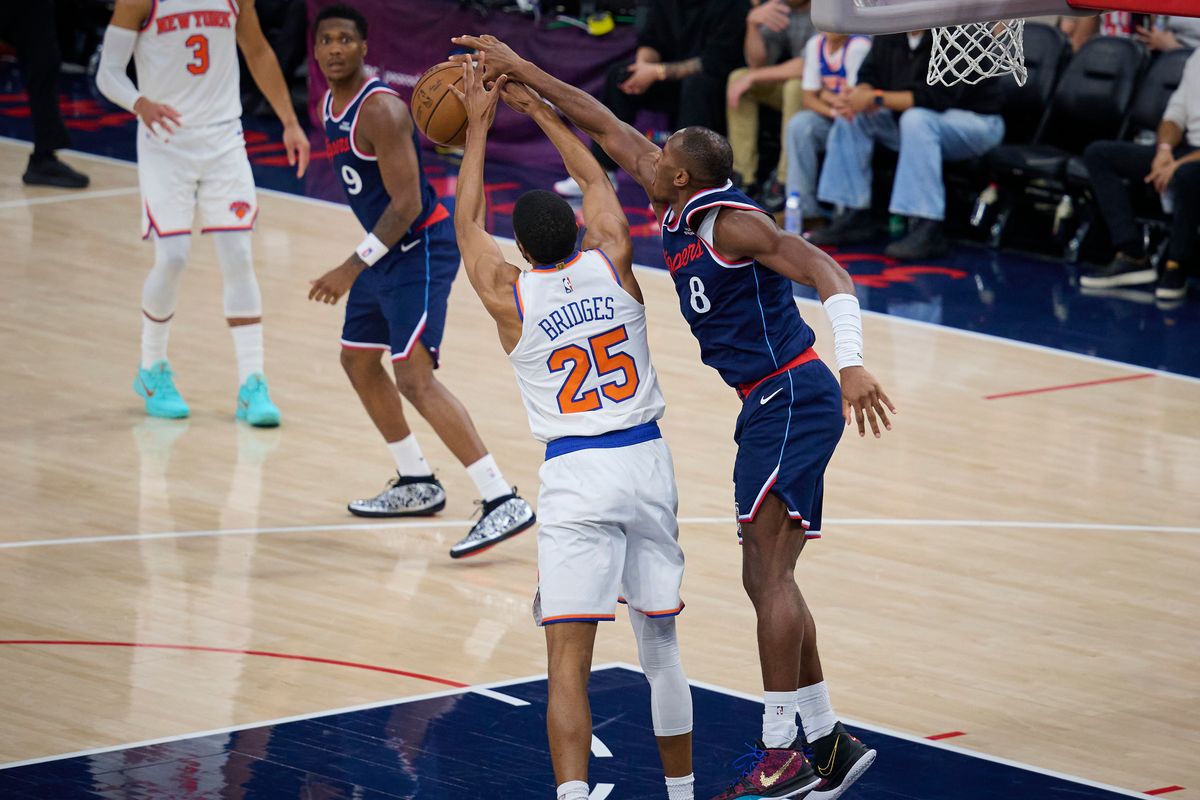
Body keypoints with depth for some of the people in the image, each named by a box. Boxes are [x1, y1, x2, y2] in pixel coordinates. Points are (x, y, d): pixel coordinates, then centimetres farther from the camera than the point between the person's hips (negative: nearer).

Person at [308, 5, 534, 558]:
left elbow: (406, 204, -25)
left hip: (420, 248, -10)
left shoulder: (379, 109, -21)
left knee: (414, 377, -20)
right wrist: (365, 264, 23)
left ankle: (503, 502, -25)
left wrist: (353, 268, -29)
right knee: (358, 361, 20)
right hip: (387, 249, 10)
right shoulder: (330, 106, 9)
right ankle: (417, 485, 33)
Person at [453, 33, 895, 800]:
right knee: (769, 578, 12)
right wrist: (518, 70, 17)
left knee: (767, 575, -10)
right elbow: (604, 125, 17)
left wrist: (852, 363, -39)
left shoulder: (733, 223, -17)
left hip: (792, 401, -10)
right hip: (776, 406, 10)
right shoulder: (678, 206, 9)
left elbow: (826, 272, -26)